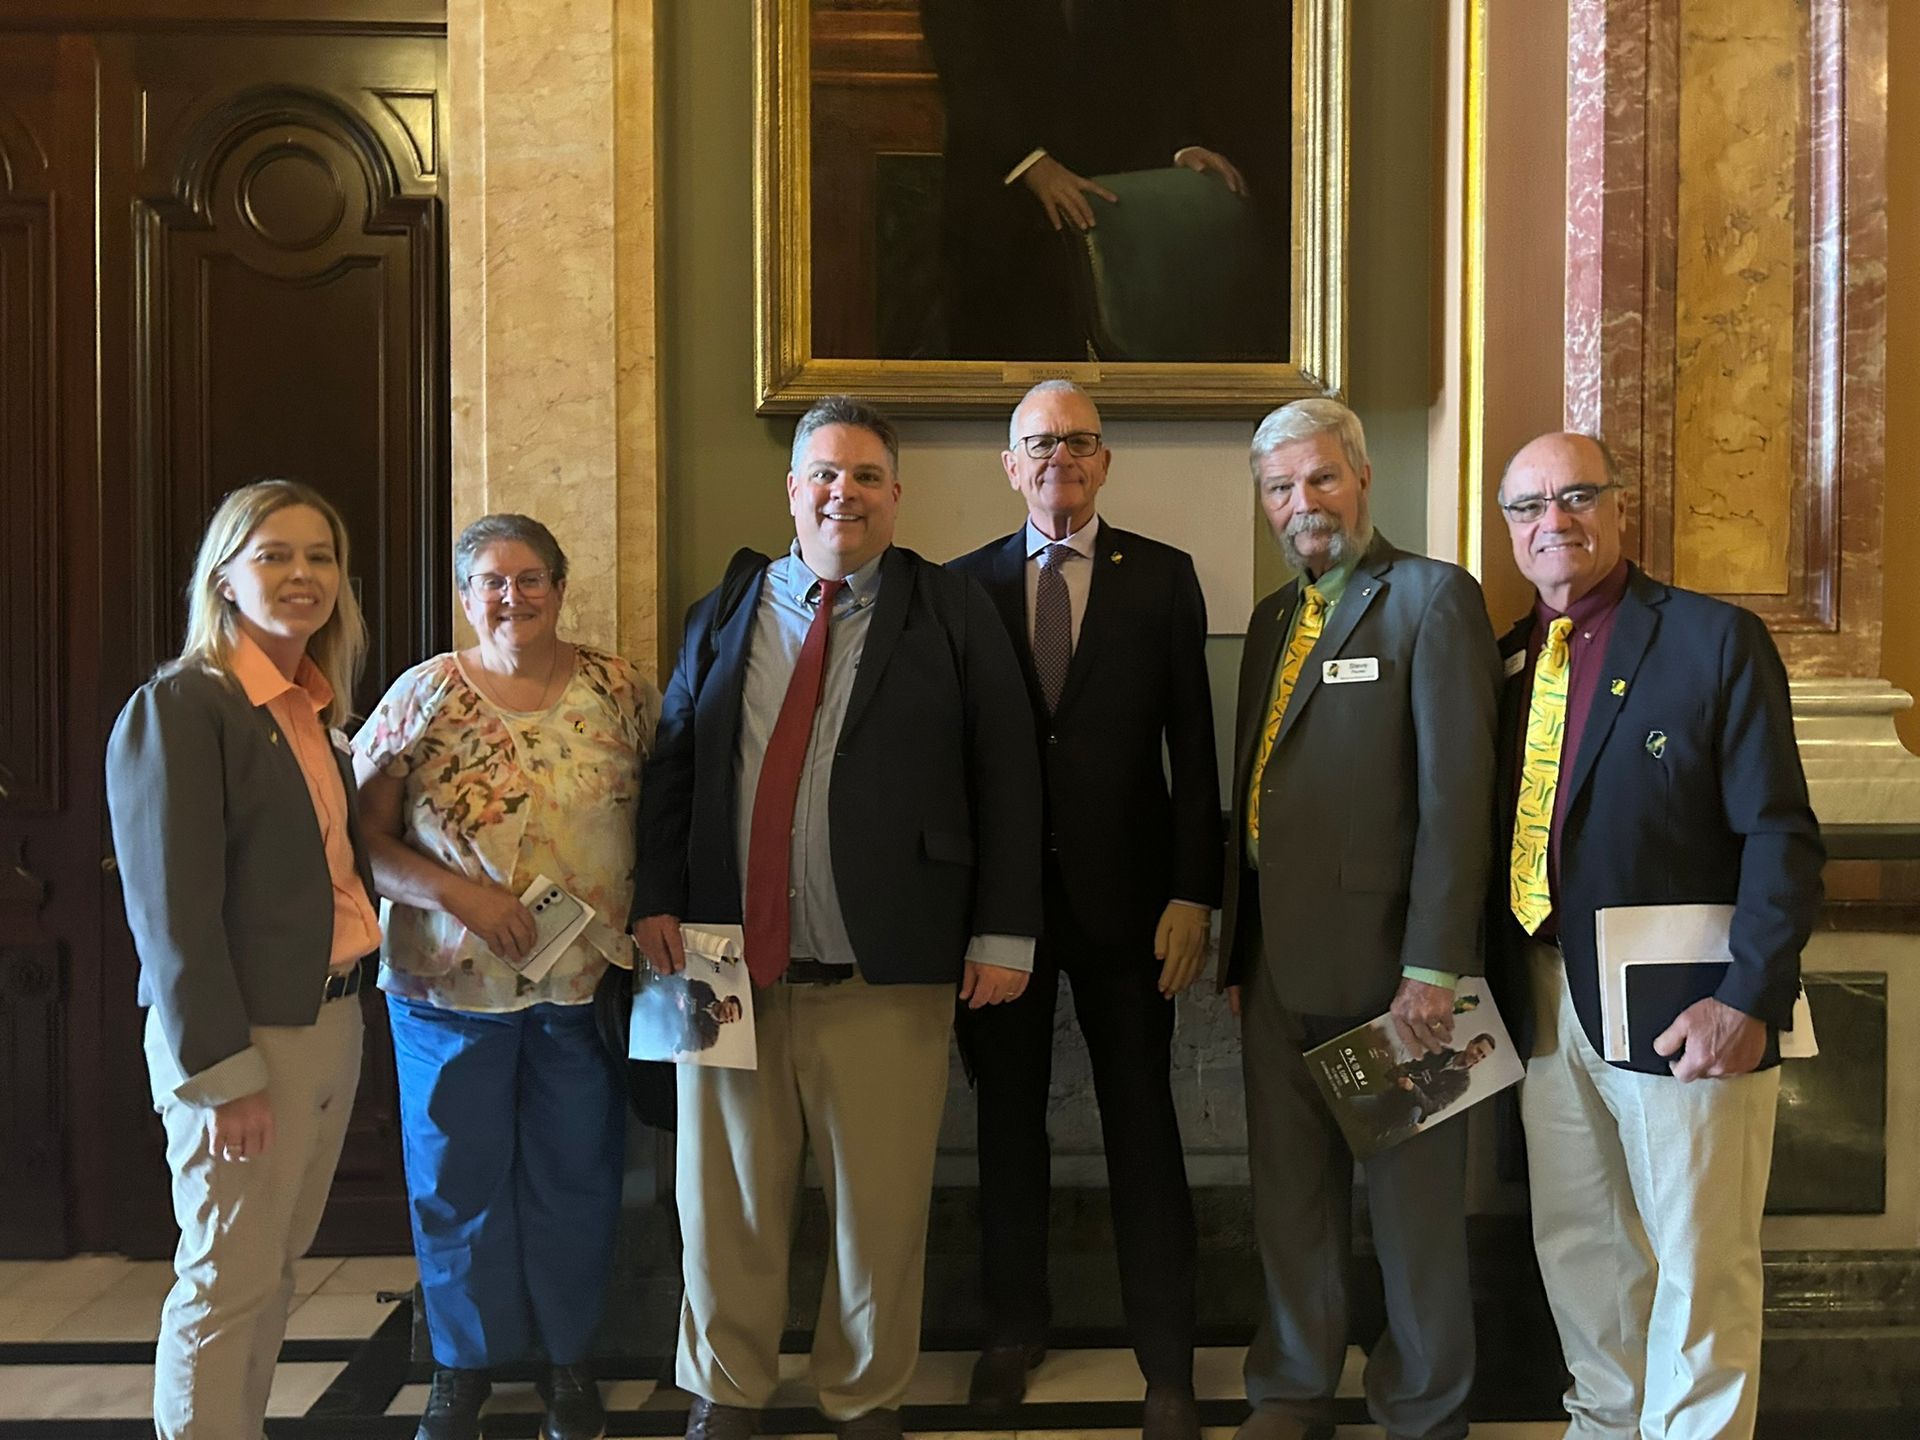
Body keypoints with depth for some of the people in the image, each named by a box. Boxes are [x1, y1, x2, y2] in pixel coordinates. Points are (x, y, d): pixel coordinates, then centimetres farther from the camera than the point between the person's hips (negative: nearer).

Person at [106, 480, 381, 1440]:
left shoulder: (318, 709, 11)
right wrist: (221, 1074, -18)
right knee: (225, 1283, 4)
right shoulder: (179, 708, -12)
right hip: (245, 1037, -7)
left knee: (274, 1271, 16)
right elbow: (172, 909, -16)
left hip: (331, 1025, 7)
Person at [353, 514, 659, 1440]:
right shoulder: (424, 697, -4)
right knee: (458, 1181, 12)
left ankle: (569, 1356, 33)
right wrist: (457, 892, -18)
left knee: (575, 1179, 12)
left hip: (587, 984, 1)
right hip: (449, 985, 0)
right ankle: (465, 1364, 32)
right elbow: (366, 834, -5)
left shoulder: (621, 692, -1)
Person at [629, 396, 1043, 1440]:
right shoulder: (724, 613, 11)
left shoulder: (953, 615, 3)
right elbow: (671, 766, 11)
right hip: (729, 965, 2)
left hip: (889, 973, -2)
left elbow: (1007, 779, 0)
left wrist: (1003, 933, -5)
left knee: (881, 1208, 8)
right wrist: (656, 900, 0)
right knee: (726, 1203, 12)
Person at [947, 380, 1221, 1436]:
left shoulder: (1162, 577, 1)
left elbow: (1191, 746, -1)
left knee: (1141, 1122, 7)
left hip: (1125, 893, -1)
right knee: (1007, 1118, 13)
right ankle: (1013, 1329, 32)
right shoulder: (963, 584, 3)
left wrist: (1192, 892, -7)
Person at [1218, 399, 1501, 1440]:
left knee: (1413, 1196, 8)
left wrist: (1433, 967, -19)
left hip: (1384, 956, -6)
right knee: (1289, 1194, 16)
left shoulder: (1434, 599, -8)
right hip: (1280, 959, 7)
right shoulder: (1273, 618, 15)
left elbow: (1457, 794, -15)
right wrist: (1237, 946, 12)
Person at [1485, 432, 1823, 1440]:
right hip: (1545, 1003, 6)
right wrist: (1483, 978, 3)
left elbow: (1781, 836, -10)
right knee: (1576, 1244, 17)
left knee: (1699, 1262, 5)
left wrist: (1750, 1000, -19)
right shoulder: (1508, 658, 10)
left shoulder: (1716, 640, -6)